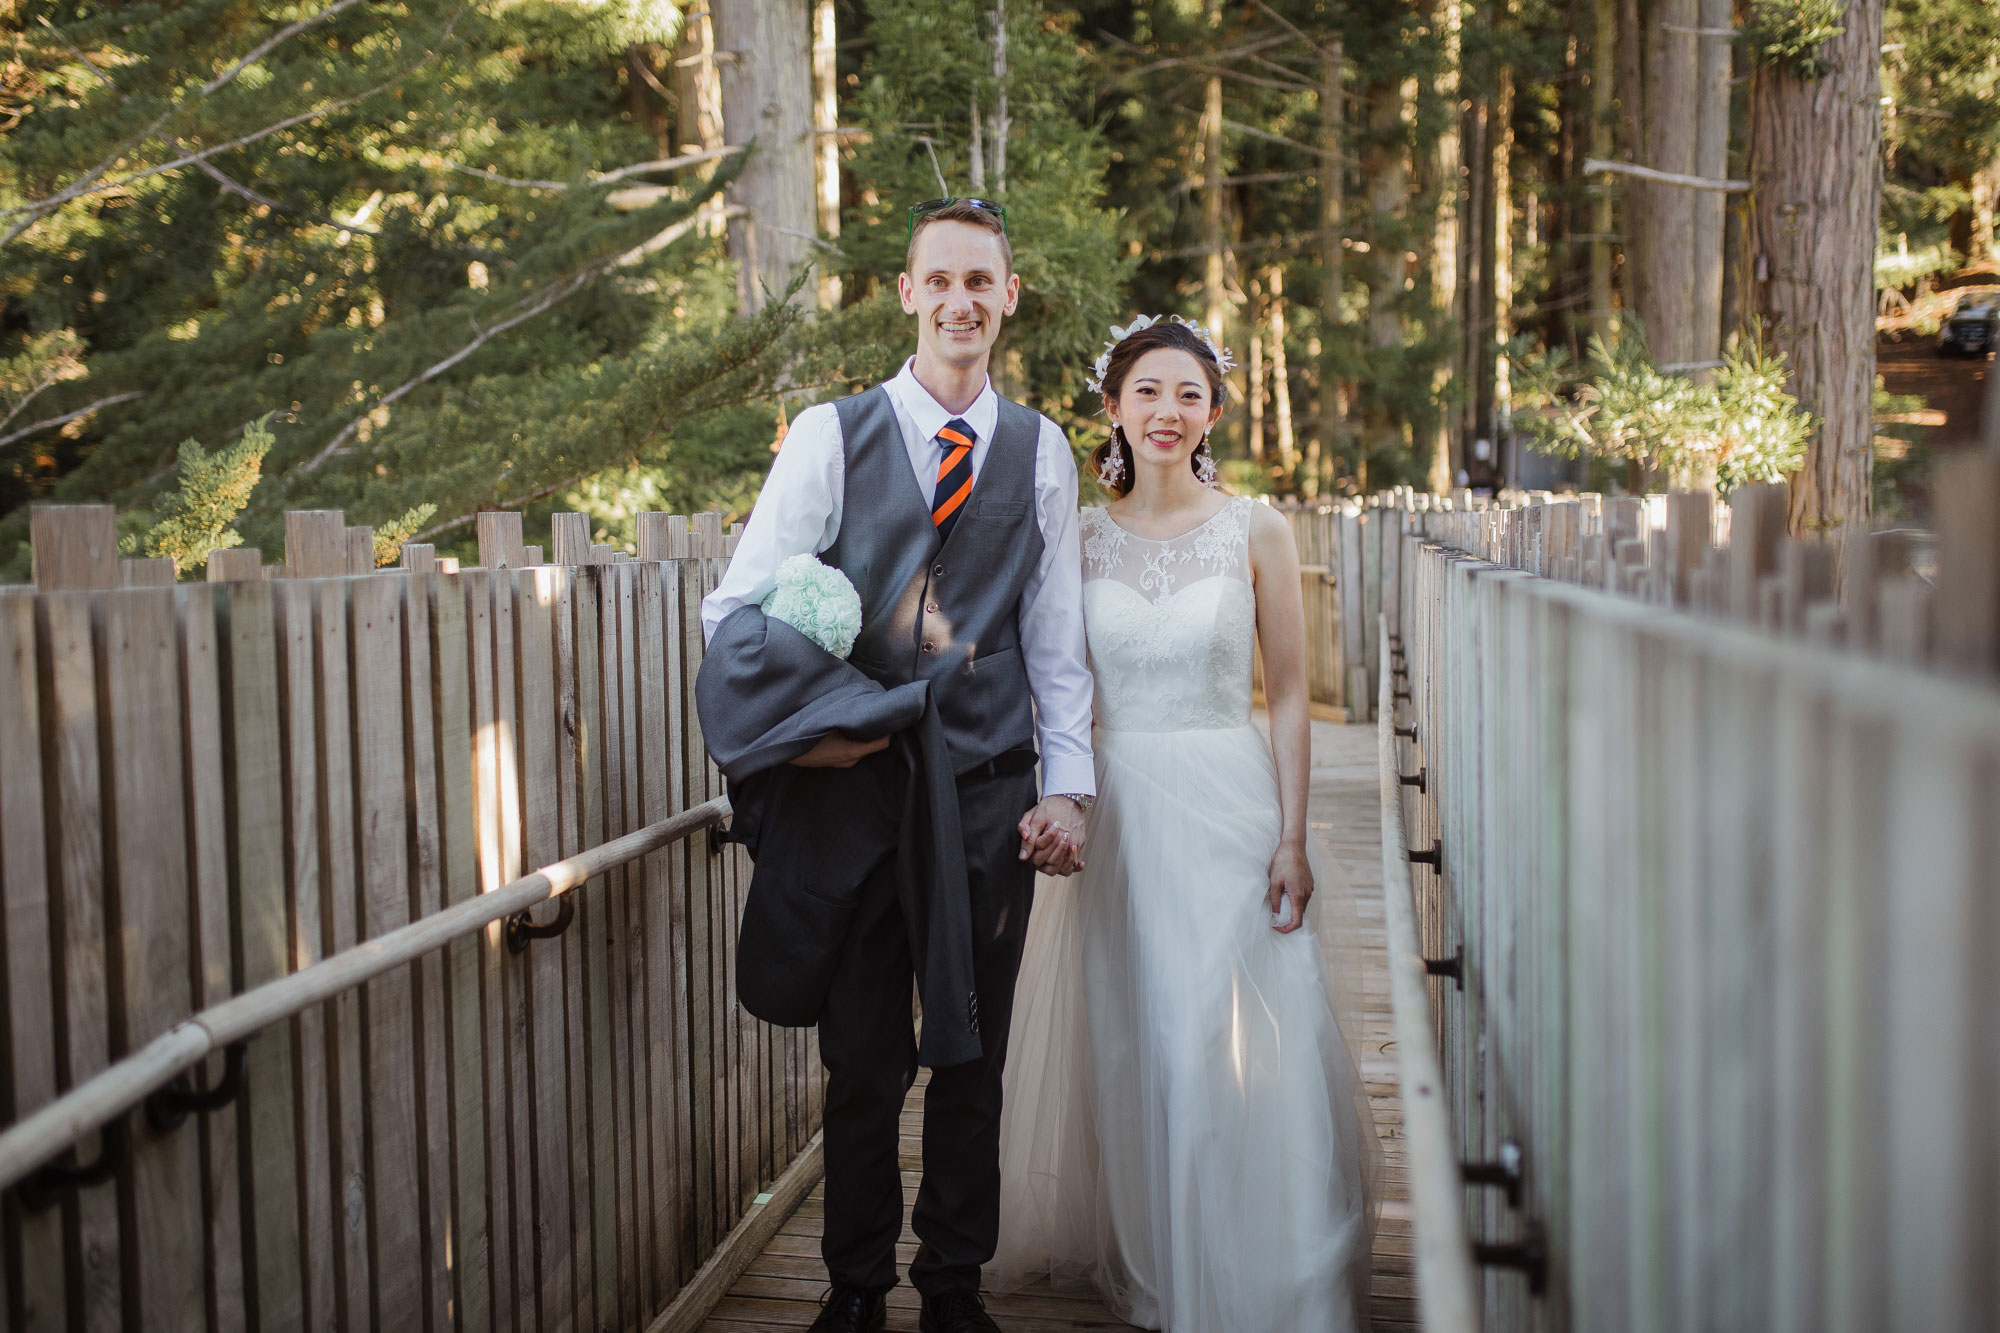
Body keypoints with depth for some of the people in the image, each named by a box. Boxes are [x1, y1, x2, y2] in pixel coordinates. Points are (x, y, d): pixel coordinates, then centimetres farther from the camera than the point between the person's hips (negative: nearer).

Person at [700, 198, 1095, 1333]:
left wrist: (1070, 784, 2)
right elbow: (740, 606, 1)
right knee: (864, 1057, 9)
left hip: (993, 793, 2)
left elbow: (1056, 637, 8)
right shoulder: (831, 434, 0)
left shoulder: (1040, 451, 6)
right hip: (858, 784, -1)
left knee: (975, 1057, 12)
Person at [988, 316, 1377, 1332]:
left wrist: (1292, 837, -7)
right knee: (1120, 1045, 7)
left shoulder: (1255, 531, 0)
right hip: (1112, 808, 2)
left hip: (1228, 807, -2)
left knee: (1234, 1048, -1)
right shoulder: (1080, 537, 5)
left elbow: (1288, 696, -1)